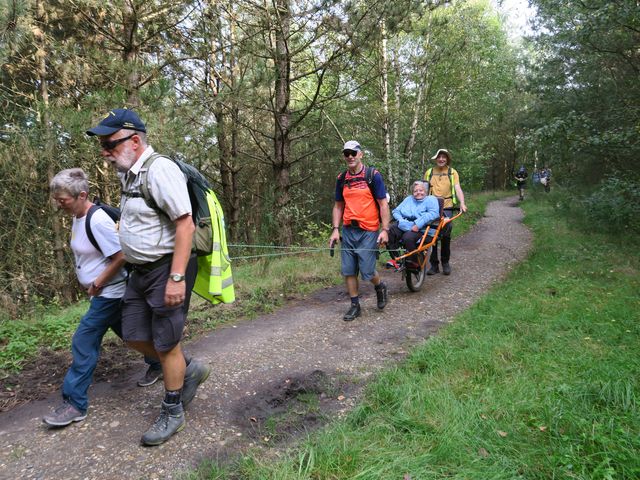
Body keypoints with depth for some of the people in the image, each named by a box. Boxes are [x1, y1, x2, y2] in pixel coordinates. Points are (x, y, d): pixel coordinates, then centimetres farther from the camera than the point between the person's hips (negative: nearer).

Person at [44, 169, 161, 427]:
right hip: (102, 293, 10)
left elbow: (120, 257, -25)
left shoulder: (97, 221, -23)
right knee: (128, 332, 20)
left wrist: (97, 284, -16)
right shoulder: (78, 218, 6)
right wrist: (94, 285, 11)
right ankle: (158, 363, 38)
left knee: (84, 343, -5)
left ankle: (75, 403, 6)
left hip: (109, 293, -10)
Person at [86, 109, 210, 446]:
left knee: (165, 344, 3)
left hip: (167, 269, -9)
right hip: (141, 270, 9)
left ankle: (172, 412, 24)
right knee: (134, 336, 14)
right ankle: (190, 370, 33)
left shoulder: (160, 170, -18)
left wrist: (176, 278, -27)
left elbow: (185, 225, -24)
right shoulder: (129, 174, 11)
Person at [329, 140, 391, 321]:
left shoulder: (373, 175, -5)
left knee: (366, 271, -5)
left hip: (368, 231, -4)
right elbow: (338, 206, 13)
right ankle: (355, 306, 18)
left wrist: (385, 230, -11)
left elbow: (383, 204, -5)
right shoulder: (341, 179, 8)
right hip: (348, 231, 5)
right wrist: (335, 230, 4)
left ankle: (380, 286, 28)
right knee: (348, 271, 4)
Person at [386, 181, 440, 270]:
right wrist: (401, 220, -3)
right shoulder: (408, 199, 26)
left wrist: (418, 224, -21)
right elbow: (396, 211, 20)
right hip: (404, 226, 5)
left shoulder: (431, 199, 8)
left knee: (408, 237, -36)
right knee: (389, 232, -24)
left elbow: (434, 213, -12)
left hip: (420, 229, -5)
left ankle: (412, 262, -14)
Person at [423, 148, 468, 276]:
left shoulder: (452, 172, 3)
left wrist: (462, 203, -22)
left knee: (446, 235, 0)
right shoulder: (429, 172, 8)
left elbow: (457, 188, -7)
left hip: (446, 207, -1)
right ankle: (434, 264, 10)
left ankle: (445, 262, 17)